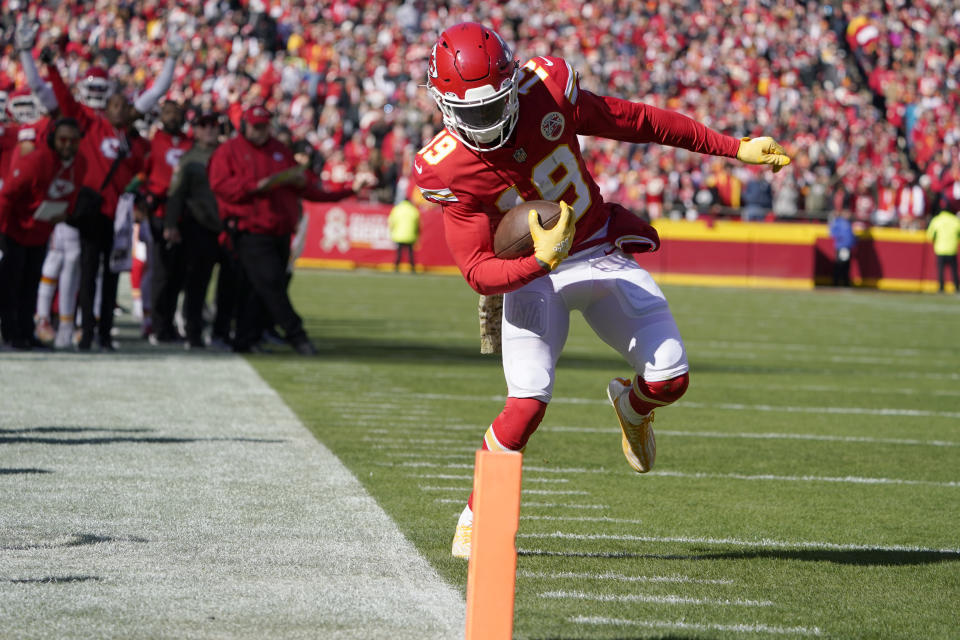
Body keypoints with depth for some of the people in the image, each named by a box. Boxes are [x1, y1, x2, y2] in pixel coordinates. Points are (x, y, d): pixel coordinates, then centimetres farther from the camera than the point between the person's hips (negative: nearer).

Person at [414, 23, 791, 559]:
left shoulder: (547, 93, -16)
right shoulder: (451, 170, -20)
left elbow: (637, 122, -3)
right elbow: (478, 272, -20)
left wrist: (734, 148, 1)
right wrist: (540, 262, -40)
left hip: (604, 253, 3)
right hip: (533, 274, -3)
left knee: (670, 379, -6)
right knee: (528, 403, -19)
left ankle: (631, 404, 33)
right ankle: (475, 516, 3)